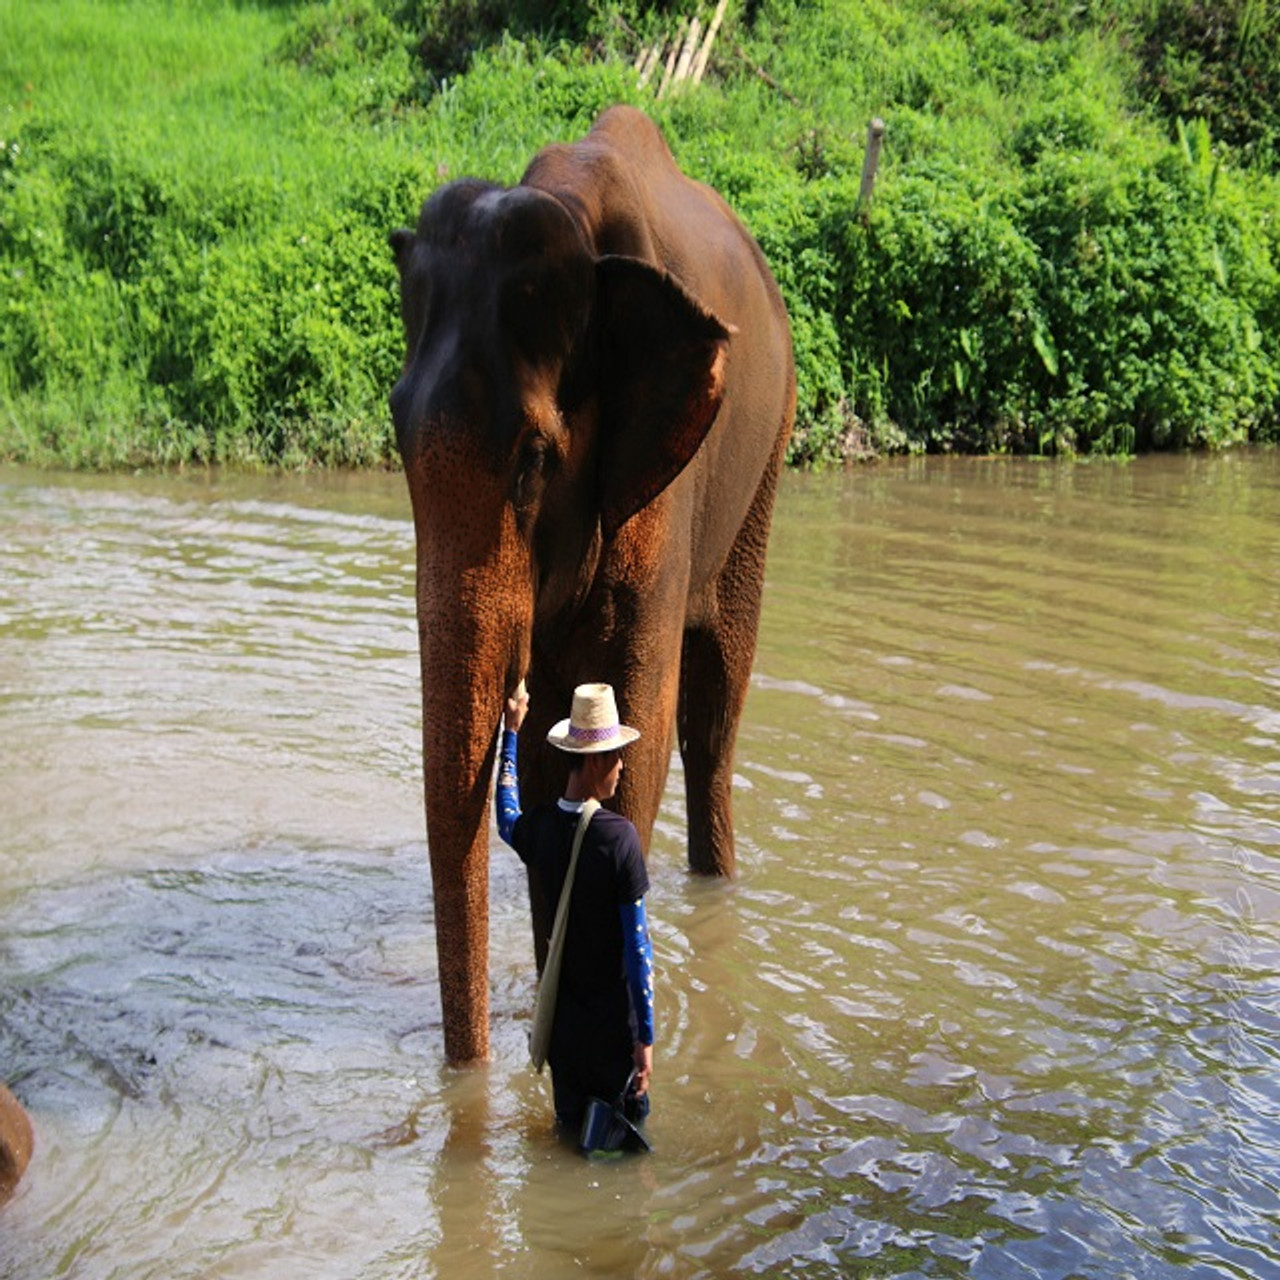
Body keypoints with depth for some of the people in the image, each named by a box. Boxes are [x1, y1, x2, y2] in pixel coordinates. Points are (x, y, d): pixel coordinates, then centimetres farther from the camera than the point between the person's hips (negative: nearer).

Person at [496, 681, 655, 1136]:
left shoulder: (537, 828, -7)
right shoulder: (620, 838, -20)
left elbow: (506, 821, 22)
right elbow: (638, 945, -17)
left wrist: (510, 733, 28)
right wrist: (646, 1036, -11)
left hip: (562, 1012, 4)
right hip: (613, 1011, -4)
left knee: (571, 1122, 19)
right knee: (629, 1113, 13)